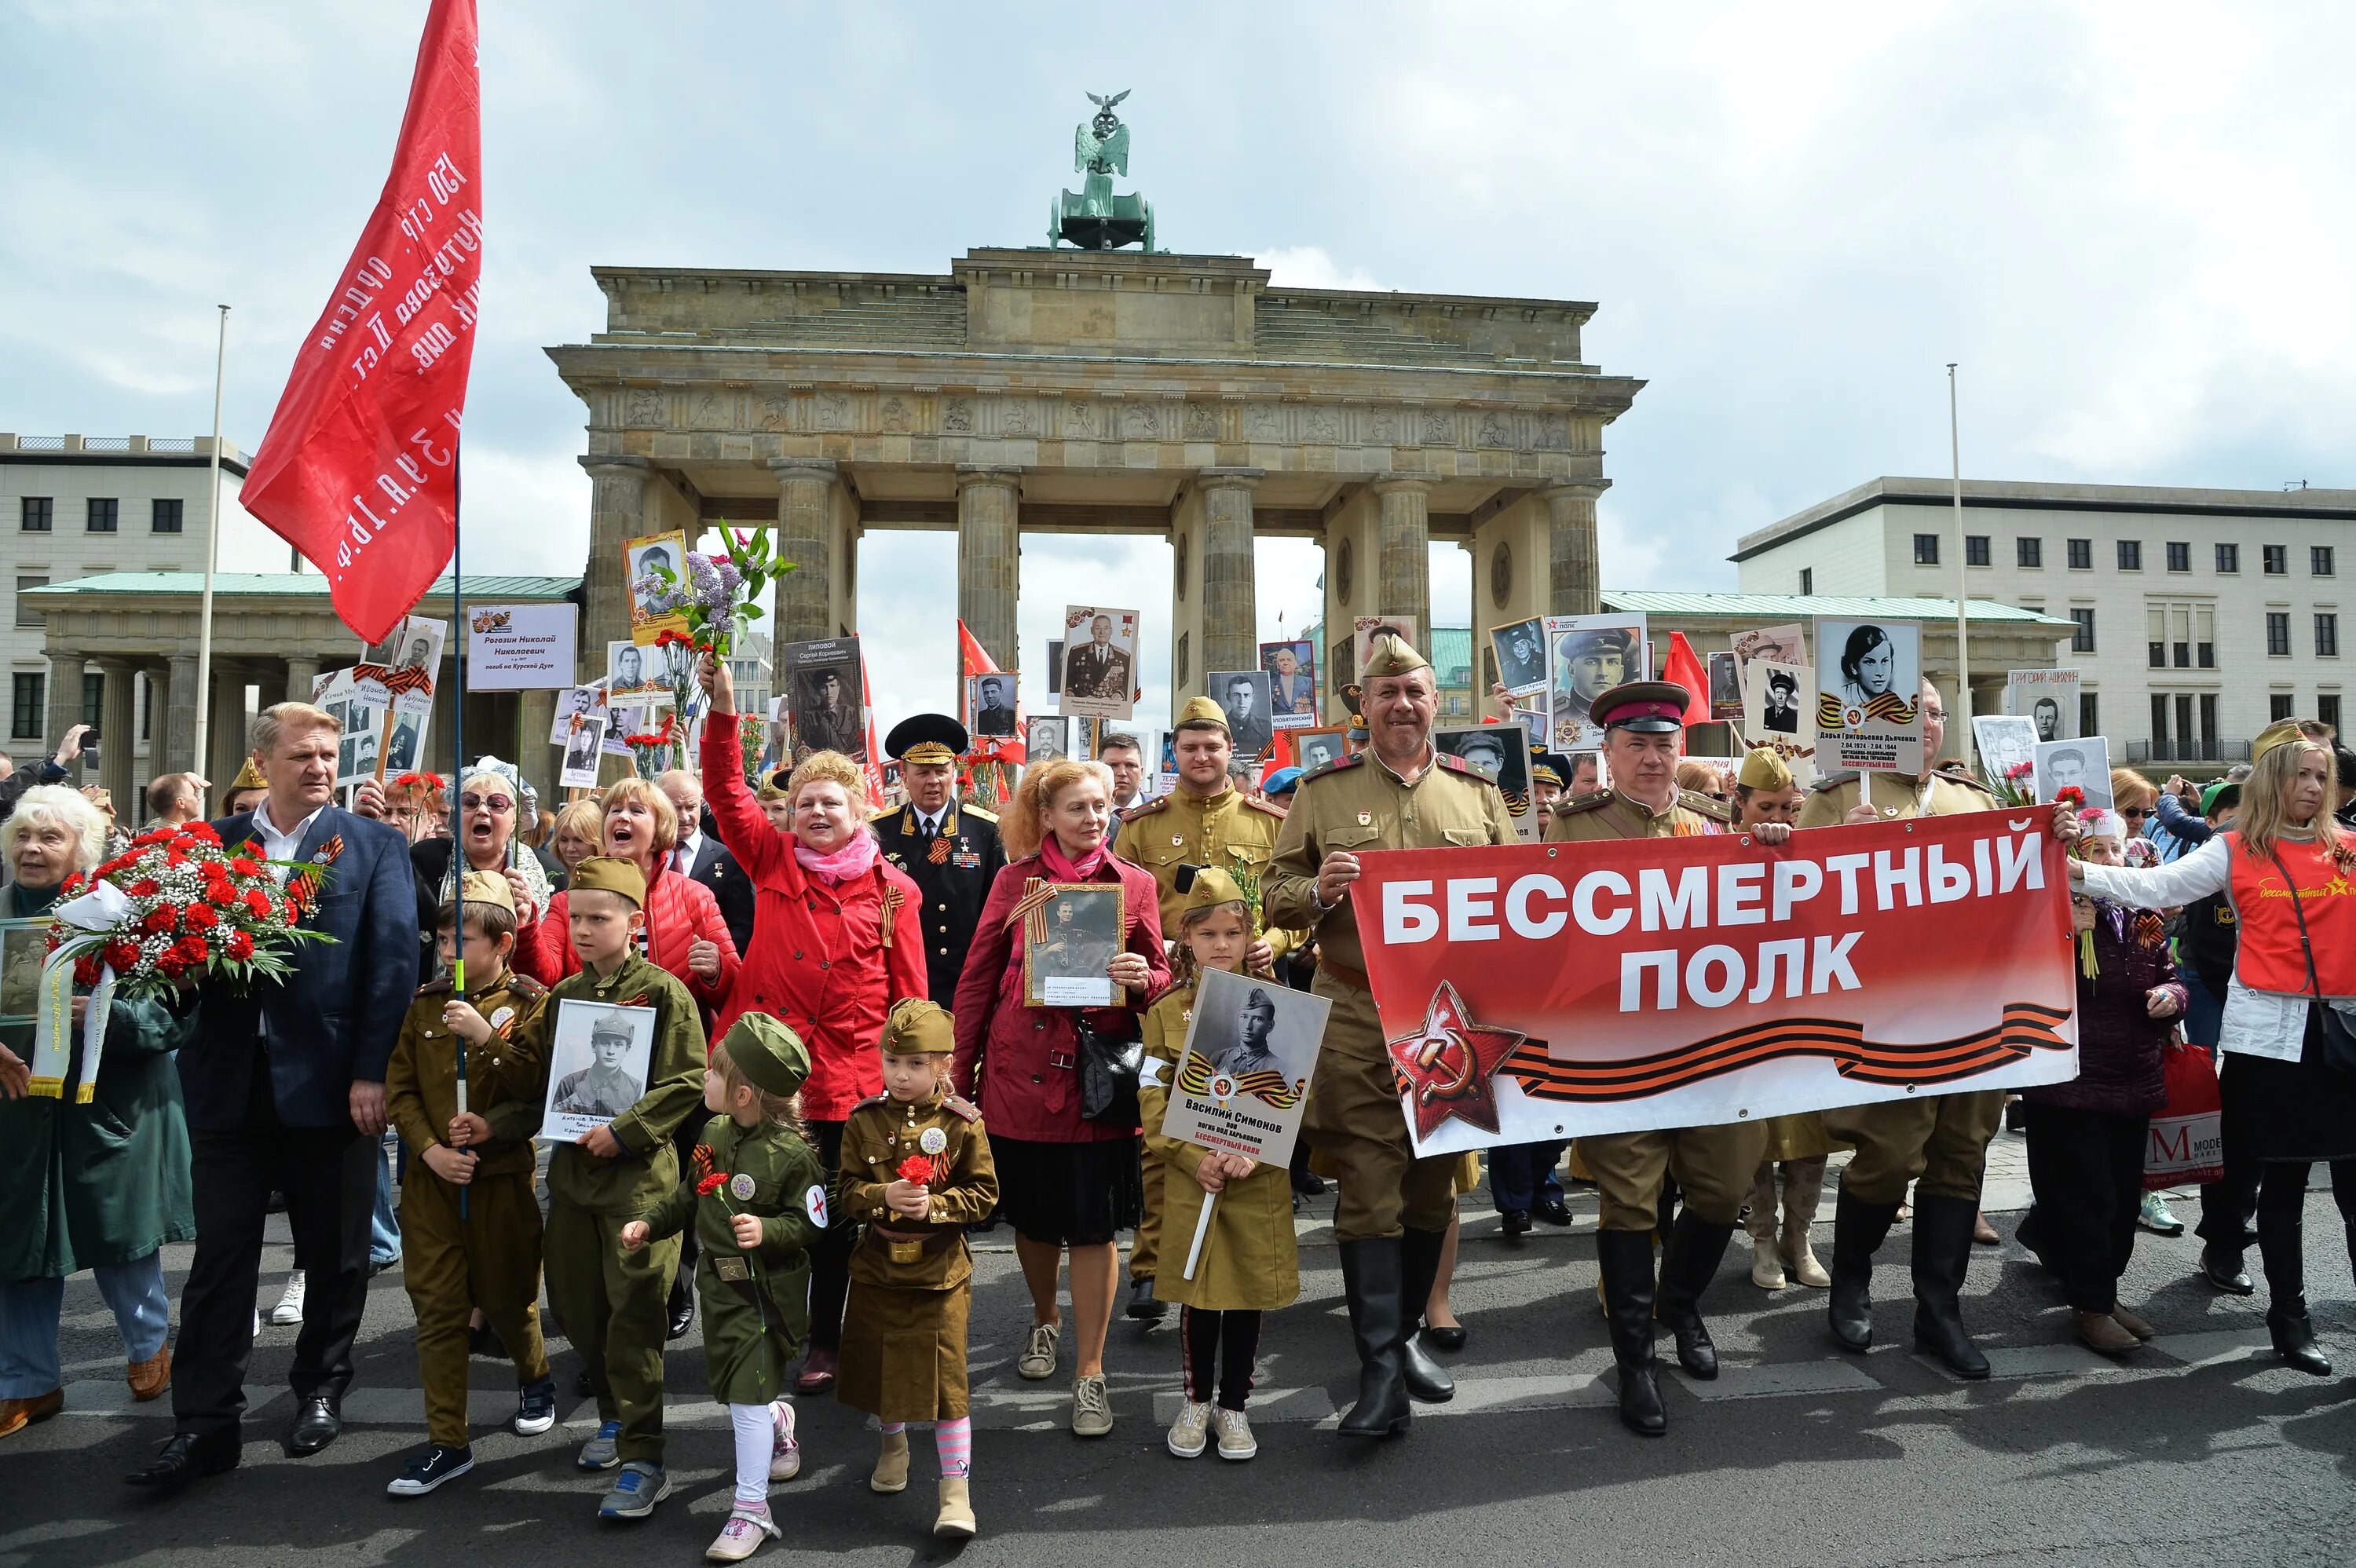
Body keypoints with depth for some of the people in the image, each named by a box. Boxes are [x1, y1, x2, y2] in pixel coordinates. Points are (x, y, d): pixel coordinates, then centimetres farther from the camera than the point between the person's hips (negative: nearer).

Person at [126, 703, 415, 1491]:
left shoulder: (374, 845, 1)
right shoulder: (211, 843, 9)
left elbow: (395, 960, -6)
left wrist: (372, 1072, -12)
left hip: (332, 1079, -1)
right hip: (232, 1079, 2)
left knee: (335, 1253, 11)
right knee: (220, 1253, 6)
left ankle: (321, 1389, 31)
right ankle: (205, 1422, 17)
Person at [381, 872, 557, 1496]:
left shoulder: (530, 1004, -7)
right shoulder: (425, 1003, 4)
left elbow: (544, 1089, -14)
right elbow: (399, 1088, 5)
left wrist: (489, 1036, -24)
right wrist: (431, 1148, -8)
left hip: (502, 1175, -3)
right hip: (430, 1175, 3)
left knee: (506, 1298, 11)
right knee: (437, 1306, 3)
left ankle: (535, 1379, 40)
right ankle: (448, 1442, 13)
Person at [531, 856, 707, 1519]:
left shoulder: (663, 991, -8)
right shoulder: (562, 994, 9)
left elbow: (687, 1081, -13)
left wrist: (623, 1131, -19)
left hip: (638, 1171, -6)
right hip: (570, 1166, 6)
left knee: (633, 1314, -5)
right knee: (576, 1305, 14)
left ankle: (643, 1458, 4)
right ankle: (615, 1415, 36)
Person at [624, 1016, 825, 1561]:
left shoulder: (790, 1154, -20)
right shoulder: (715, 1133, 2)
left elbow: (809, 1223, -16)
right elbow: (690, 1194, 16)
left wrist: (767, 1231, -32)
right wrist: (650, 1223, 7)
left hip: (767, 1290, -7)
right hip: (720, 1281, 7)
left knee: (748, 1396, -5)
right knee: (728, 1384, 19)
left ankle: (750, 1510, 7)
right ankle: (778, 1420, 52)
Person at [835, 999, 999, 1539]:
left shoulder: (963, 1123, -10)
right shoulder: (864, 1121, -3)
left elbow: (984, 1193, -7)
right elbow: (845, 1190, -2)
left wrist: (935, 1205, -21)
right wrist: (882, 1197, -21)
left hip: (940, 1272, -3)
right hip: (878, 1267, 3)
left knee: (946, 1374, -2)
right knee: (879, 1365, 19)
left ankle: (955, 1491, 9)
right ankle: (893, 1444, 48)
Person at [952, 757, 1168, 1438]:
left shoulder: (1135, 883, 3)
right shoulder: (1015, 878, 3)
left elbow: (1161, 974, 8)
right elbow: (977, 979, 5)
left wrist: (1143, 978, -16)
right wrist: (960, 1072, 3)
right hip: (1020, 1071, 1)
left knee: (1093, 1226, 2)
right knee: (1031, 1214, 15)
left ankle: (1090, 1373, 17)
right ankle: (1045, 1322, 43)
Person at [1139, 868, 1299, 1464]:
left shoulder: (1271, 1006, 1)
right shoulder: (1166, 1011, 2)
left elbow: (1293, 1088, -3)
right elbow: (1153, 1098, -2)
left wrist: (1255, 1150, -16)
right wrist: (1195, 1158, -14)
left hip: (1261, 1178, 0)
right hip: (1190, 1177, 0)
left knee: (1249, 1290, 9)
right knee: (1197, 1292, 9)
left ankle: (1233, 1404, 27)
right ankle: (1195, 1401, 29)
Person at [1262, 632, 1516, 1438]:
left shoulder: (1477, 791, 11)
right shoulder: (1323, 791, 5)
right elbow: (1275, 893, 5)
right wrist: (1317, 891, -17)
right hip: (1357, 1022, -3)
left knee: (1434, 1185, 13)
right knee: (1370, 1190, -4)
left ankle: (1405, 1333, 32)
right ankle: (1380, 1371, 4)